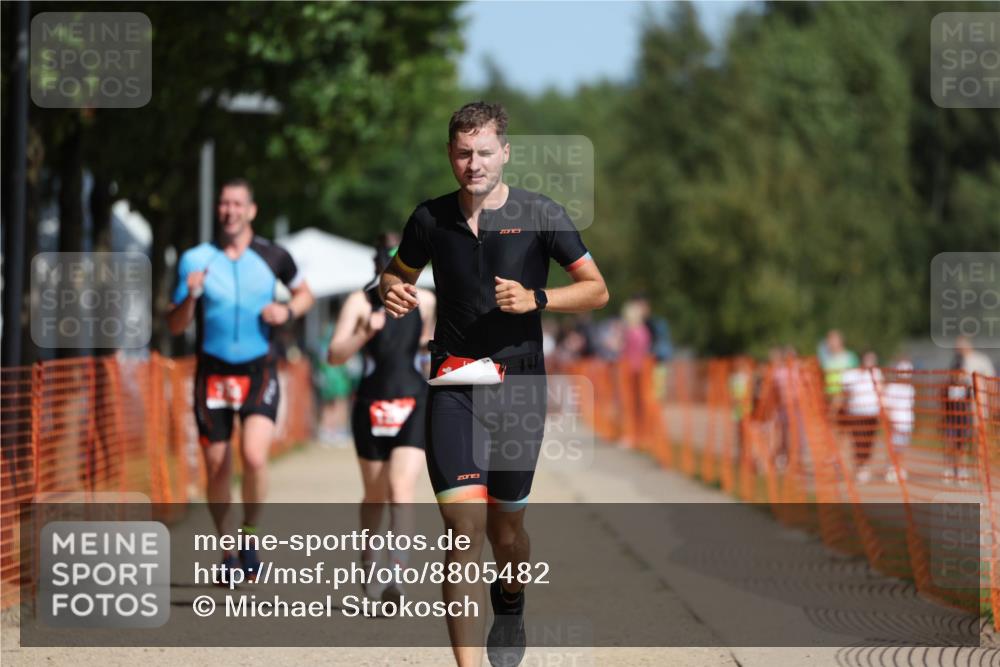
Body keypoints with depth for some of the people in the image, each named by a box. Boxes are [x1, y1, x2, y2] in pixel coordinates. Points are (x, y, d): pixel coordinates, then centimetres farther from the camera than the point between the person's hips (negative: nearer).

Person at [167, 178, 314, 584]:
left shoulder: (272, 257, 1)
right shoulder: (196, 260, 0)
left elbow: (304, 293, 18)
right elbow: (175, 326, 0)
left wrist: (288, 311, -4)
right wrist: (190, 297, -20)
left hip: (259, 372, -1)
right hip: (213, 372, 1)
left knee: (254, 456, -21)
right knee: (216, 468, 3)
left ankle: (250, 536, 0)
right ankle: (228, 553, 20)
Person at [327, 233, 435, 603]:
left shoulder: (425, 302, 0)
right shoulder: (360, 302, -9)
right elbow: (334, 355, -22)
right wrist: (365, 333, -34)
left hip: (414, 405, 0)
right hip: (371, 406, 0)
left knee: (401, 489, -16)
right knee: (375, 496, 13)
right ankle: (367, 562, 37)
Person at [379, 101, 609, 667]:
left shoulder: (540, 215, -2)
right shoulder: (431, 218, 4)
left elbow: (597, 290, 1)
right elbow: (399, 273, 21)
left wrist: (535, 298, -15)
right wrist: (393, 291, -4)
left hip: (519, 386, 0)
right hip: (453, 383, 0)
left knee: (506, 526, 10)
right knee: (464, 523, -16)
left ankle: (510, 605, 45)